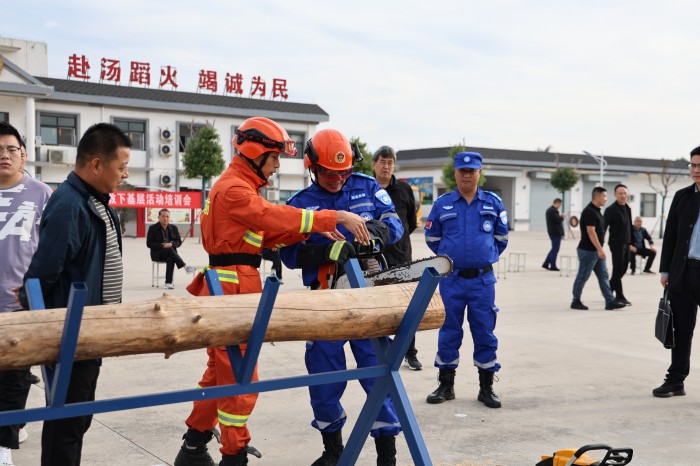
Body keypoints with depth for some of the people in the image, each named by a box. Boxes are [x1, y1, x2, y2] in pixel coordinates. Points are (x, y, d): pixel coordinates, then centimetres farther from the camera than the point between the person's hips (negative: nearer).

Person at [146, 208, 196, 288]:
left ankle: (168, 282, -35)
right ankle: (185, 266, -43)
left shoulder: (174, 228, 11)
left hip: (170, 253, 2)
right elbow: (149, 244, -5)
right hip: (157, 254, -2)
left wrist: (171, 244, -14)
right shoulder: (153, 228, 1)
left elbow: (179, 242, 9)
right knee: (170, 250, -35)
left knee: (171, 258, -35)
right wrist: (162, 245, -18)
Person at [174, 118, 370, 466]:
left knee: (220, 371, 18)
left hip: (230, 288, 11)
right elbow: (274, 215, -26)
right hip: (233, 289, -11)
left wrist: (314, 229, -4)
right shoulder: (234, 189, -14)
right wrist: (335, 218, -28)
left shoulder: (241, 186, 19)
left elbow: (267, 233, 11)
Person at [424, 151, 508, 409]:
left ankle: (487, 387, 13)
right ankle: (445, 385, 16)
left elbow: (501, 238, 16)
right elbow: (431, 238, 14)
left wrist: (486, 256, 11)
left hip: (482, 279, 0)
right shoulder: (442, 204, 3)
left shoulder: (493, 203, 5)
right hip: (451, 279, 0)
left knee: (485, 332, 3)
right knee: (449, 332, 5)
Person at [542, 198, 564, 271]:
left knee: (554, 249, 18)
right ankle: (553, 266, 2)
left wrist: (559, 216, 9)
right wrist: (562, 217, -4)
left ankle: (546, 264, 18)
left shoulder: (549, 210, 14)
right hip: (556, 232, -10)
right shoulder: (553, 211, -19)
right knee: (555, 250, -3)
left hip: (552, 232, 10)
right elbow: (558, 220, -23)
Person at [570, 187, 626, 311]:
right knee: (583, 276, 0)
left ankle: (610, 302, 7)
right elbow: (591, 232, -23)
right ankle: (576, 301, 10)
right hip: (588, 250, -10)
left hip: (596, 250, 10)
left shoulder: (596, 211, 14)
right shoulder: (589, 211, -17)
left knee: (603, 276, 7)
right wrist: (599, 249, -24)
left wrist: (600, 249, 20)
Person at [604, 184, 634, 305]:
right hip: (616, 244, -8)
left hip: (626, 244, 8)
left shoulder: (628, 209, 13)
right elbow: (603, 227, -15)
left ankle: (608, 290, 25)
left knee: (623, 269, 12)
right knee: (618, 270, -2)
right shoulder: (611, 209, -10)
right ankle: (619, 296, 4)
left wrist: (630, 242, 17)